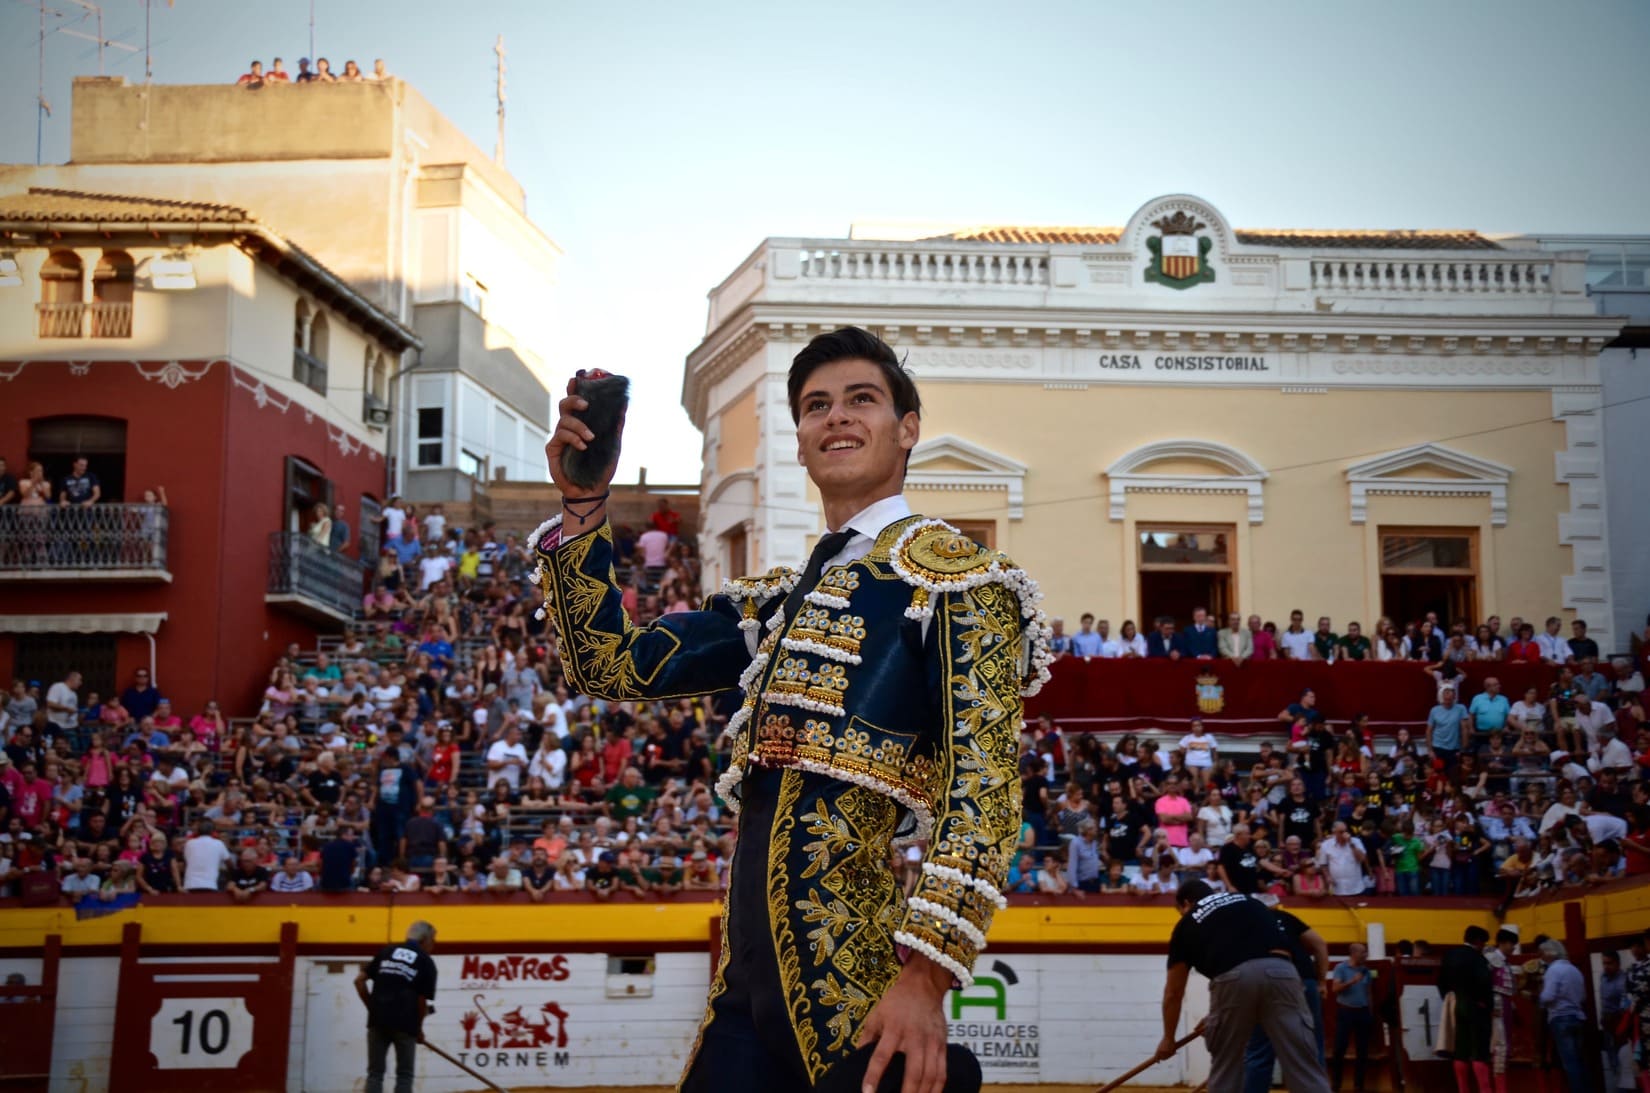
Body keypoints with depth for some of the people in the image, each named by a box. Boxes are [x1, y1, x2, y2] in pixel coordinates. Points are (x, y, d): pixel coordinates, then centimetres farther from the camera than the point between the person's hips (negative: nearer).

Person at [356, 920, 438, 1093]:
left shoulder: (386, 952, 15)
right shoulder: (426, 963, 5)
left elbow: (359, 980, 10)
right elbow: (422, 1001, 2)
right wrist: (419, 1028, 16)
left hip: (378, 1020, 3)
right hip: (405, 1022, -3)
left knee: (375, 1073, 7)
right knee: (404, 1075, 7)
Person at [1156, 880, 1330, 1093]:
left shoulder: (1187, 924, 27)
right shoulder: (1249, 901, 35)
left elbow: (1173, 992, 32)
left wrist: (1168, 1038, 46)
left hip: (1233, 977, -2)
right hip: (1280, 971, 2)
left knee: (1224, 1071, 16)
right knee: (1303, 1067, 0)